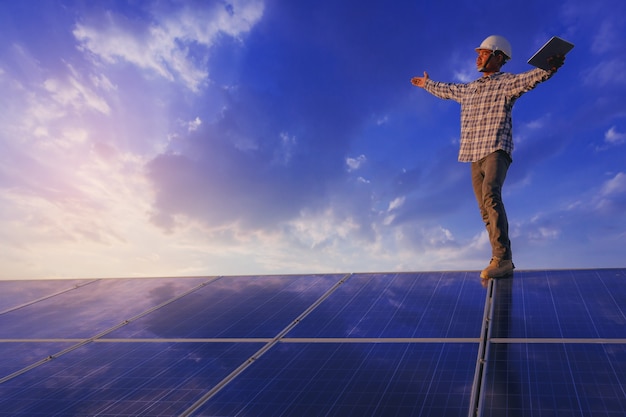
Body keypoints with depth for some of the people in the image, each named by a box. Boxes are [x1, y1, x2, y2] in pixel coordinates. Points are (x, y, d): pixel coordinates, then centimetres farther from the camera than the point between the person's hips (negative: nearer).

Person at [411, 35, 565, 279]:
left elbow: (530, 78, -19)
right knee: (486, 211, 4)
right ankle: (502, 261, 11)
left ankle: (502, 257, -32)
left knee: (490, 195, -30)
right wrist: (428, 84, 55)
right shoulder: (469, 89, 23)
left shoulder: (506, 82, 2)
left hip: (496, 151, -7)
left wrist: (549, 69, -39)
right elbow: (447, 90, 41)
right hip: (475, 156, 7)